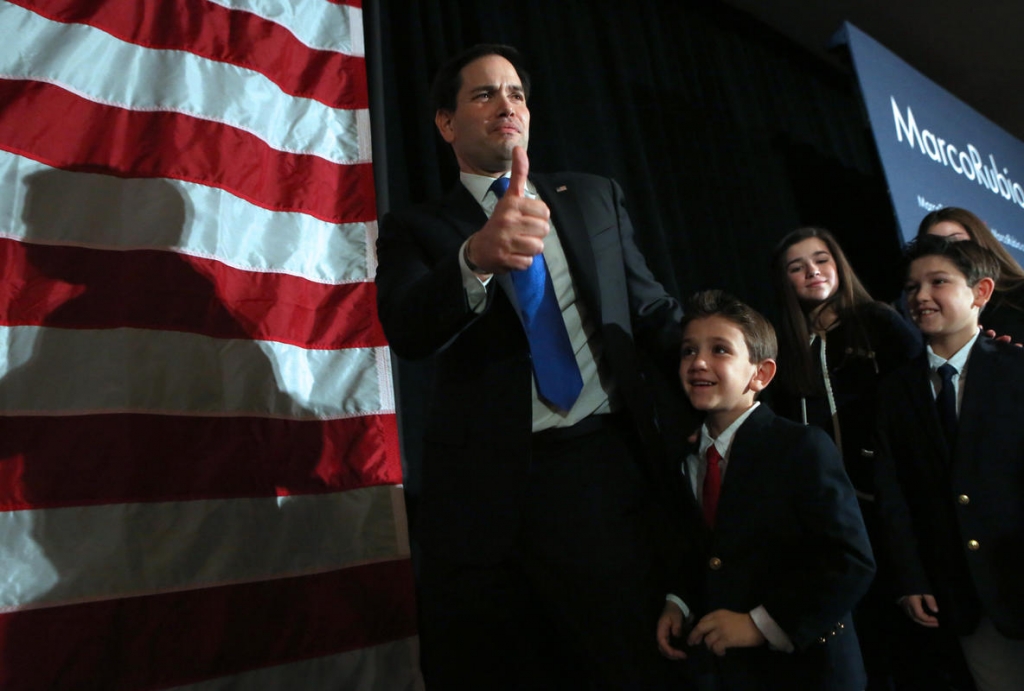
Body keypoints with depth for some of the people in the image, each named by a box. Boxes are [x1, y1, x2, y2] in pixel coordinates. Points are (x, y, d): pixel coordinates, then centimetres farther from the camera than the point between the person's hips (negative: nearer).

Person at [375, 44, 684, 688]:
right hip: (487, 488, -1)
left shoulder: (598, 197, 16)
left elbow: (653, 310, 14)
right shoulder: (415, 228, 7)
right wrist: (476, 257, -33)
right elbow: (406, 328, -13)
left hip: (607, 470, 2)